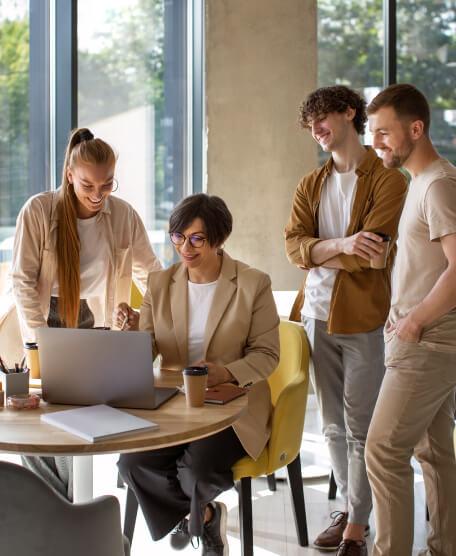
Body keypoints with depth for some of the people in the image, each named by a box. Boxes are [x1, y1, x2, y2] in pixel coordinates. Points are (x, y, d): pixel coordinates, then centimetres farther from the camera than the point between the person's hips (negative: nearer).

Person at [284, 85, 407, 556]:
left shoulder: (387, 180, -5)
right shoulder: (311, 186, 13)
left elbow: (372, 253, -15)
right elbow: (293, 246, -1)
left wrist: (317, 253, -5)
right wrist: (339, 245, -18)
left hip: (363, 320, -5)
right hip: (318, 315, 6)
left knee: (360, 428, 0)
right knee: (333, 425, 13)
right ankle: (349, 509, 28)